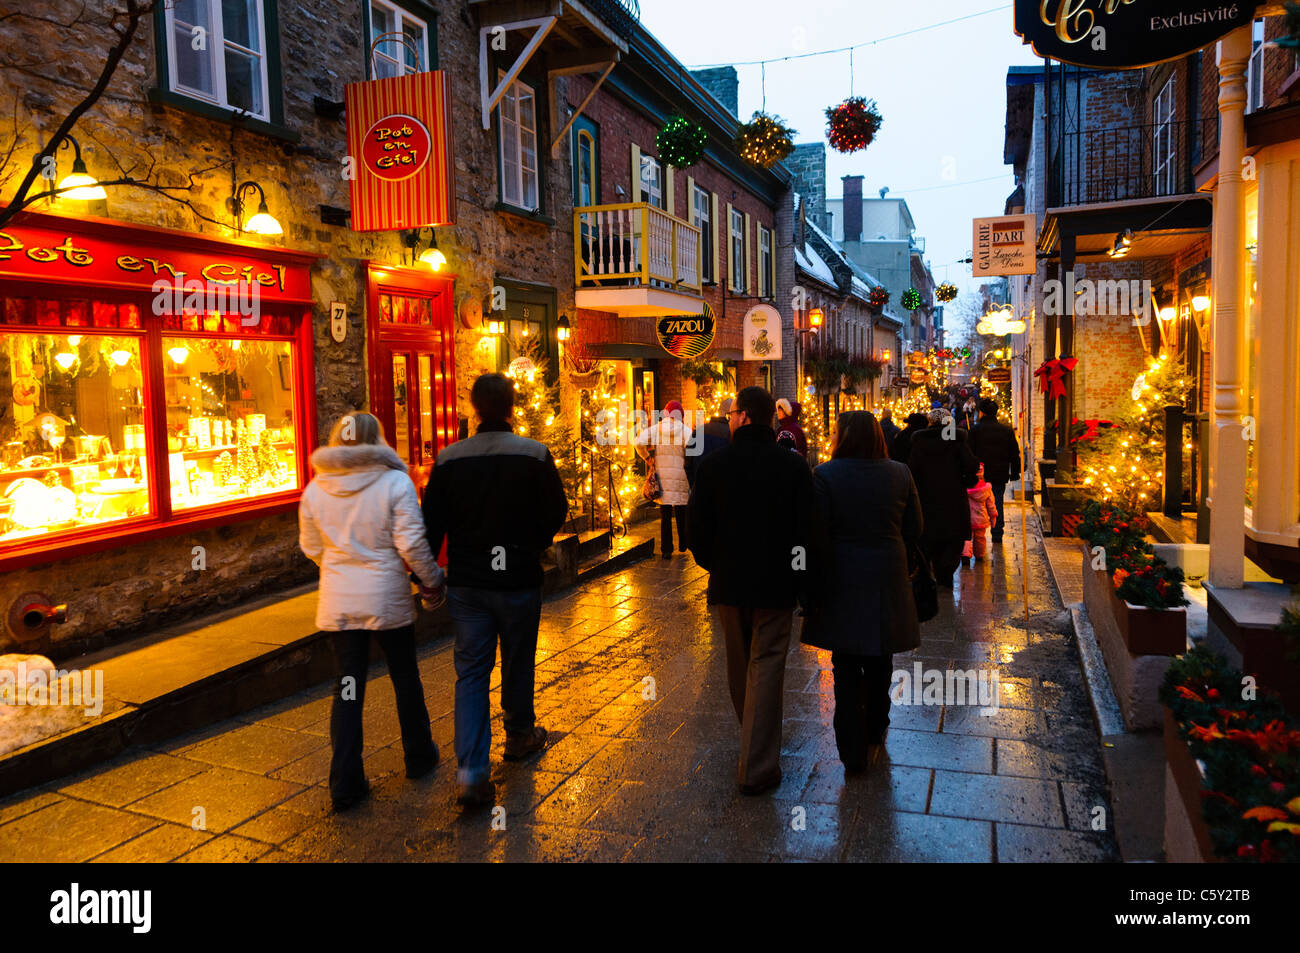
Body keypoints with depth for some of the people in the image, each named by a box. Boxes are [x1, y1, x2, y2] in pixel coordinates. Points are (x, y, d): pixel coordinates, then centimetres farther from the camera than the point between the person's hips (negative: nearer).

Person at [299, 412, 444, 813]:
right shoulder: (395, 483, -12)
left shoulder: (315, 490, 0)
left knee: (348, 688, 9)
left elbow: (311, 548, 8)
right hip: (387, 599, -3)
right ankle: (419, 757, 33)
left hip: (338, 602, 3)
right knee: (405, 679, 16)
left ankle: (345, 784, 10)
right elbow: (411, 544, -14)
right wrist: (432, 580, 1)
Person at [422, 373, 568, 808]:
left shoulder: (448, 459, -4)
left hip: (465, 582, 2)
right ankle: (520, 735, 38)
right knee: (518, 660, 18)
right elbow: (556, 512, -3)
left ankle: (471, 772, -4)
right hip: (518, 578, -1)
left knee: (470, 672, 5)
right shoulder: (535, 455, -9)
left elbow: (432, 524, -1)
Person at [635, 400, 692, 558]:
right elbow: (693, 448, -13)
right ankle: (683, 545, 29)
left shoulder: (656, 429, 0)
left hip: (662, 475, 1)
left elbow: (639, 441, -10)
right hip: (680, 474, -1)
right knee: (681, 513, 16)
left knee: (665, 515, 6)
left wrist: (647, 457, 4)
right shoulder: (685, 430, -4)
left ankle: (666, 549, 5)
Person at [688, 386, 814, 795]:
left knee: (738, 666, 18)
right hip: (775, 584, -1)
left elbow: (698, 529, -3)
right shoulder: (793, 466, -7)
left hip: (728, 583, 1)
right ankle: (758, 766, 3)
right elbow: (807, 528, -6)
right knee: (766, 669, 3)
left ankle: (755, 746, 37)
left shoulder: (712, 465, -6)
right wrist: (801, 580, 5)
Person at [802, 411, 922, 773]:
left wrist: (815, 588, -5)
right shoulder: (900, 473, -2)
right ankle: (874, 736, 35)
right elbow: (914, 531, 4)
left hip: (842, 582, -3)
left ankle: (853, 751, 10)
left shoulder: (825, 475, -12)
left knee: (846, 669, 7)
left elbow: (817, 537, -12)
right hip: (887, 581, 3)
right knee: (879, 663, 19)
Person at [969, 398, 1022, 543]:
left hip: (981, 474, -2)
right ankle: (997, 535, 11)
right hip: (1000, 474, 2)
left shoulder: (975, 430, -8)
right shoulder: (1007, 430, 3)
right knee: (998, 503, 9)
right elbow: (1015, 454, 8)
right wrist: (1014, 473, 15)